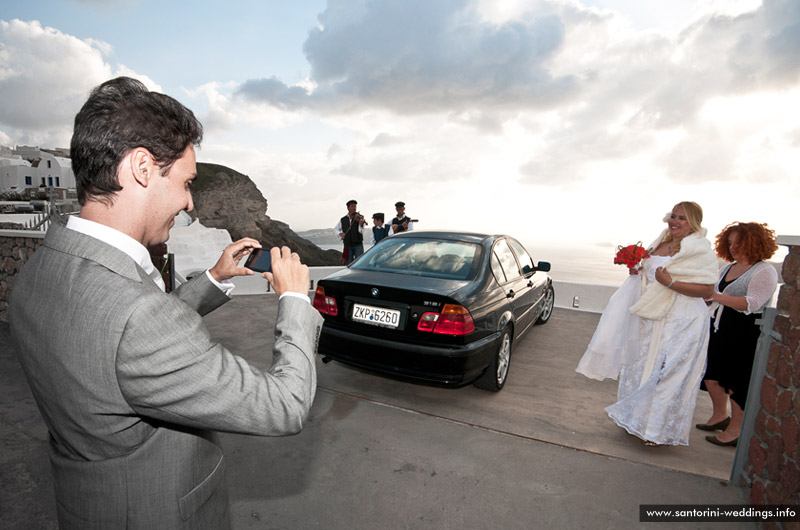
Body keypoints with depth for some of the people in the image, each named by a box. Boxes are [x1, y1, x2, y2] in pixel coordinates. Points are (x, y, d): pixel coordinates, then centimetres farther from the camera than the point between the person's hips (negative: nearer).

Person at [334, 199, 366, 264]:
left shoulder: (359, 218, -1)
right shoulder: (343, 220, 6)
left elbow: (361, 231, -11)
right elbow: (336, 229, 19)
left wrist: (361, 224, -32)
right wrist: (340, 233, -2)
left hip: (358, 244, -2)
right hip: (347, 246, 2)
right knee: (349, 264, 4)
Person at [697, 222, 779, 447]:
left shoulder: (765, 271, -10)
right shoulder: (728, 268, 13)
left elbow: (752, 303, -23)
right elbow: (711, 292, 21)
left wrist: (717, 296, -32)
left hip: (745, 333, -8)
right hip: (719, 327, 8)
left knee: (736, 380, -1)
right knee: (712, 373, 13)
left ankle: (736, 430, 13)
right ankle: (719, 416, 32)